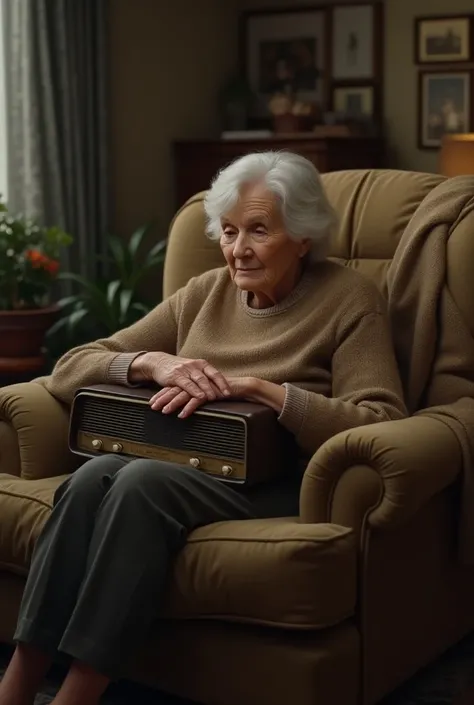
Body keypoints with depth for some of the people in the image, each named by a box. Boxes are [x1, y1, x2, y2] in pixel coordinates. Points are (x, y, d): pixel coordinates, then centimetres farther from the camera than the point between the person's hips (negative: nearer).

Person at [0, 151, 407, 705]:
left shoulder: (349, 299, 1)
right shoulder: (204, 293, 14)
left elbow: (383, 426, -15)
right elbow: (68, 370, 10)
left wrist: (255, 385, -20)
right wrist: (153, 362, -11)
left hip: (280, 481, -4)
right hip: (185, 465, 5)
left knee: (144, 481, -32)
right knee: (95, 474, -29)